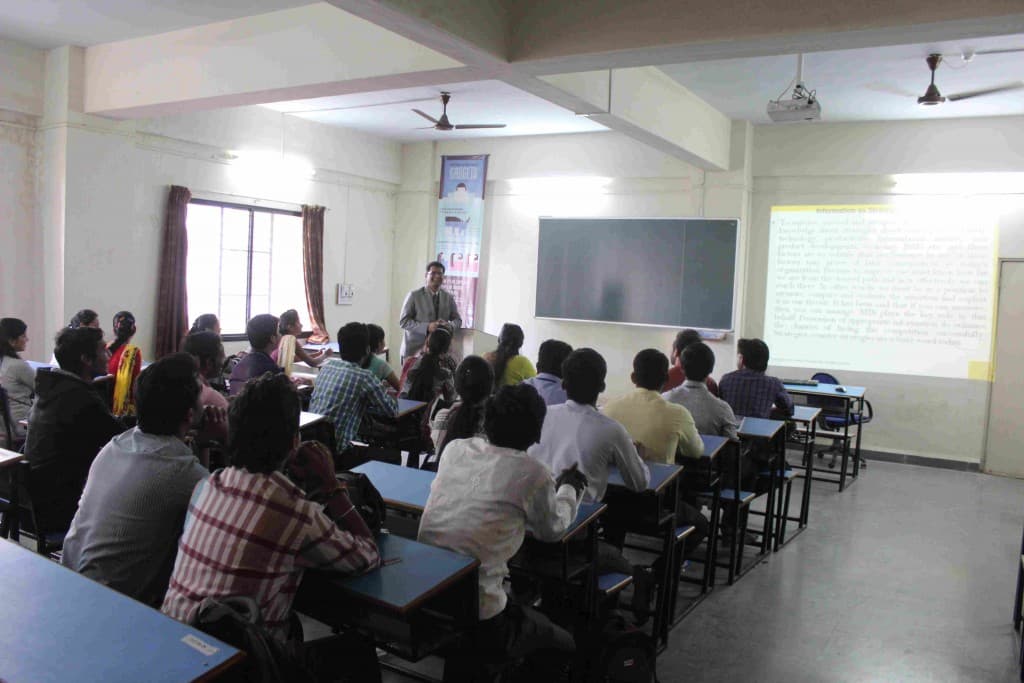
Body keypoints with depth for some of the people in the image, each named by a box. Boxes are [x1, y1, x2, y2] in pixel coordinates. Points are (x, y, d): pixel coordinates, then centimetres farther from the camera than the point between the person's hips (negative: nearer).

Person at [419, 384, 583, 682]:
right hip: (475, 613, -6)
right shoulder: (533, 473, -11)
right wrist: (568, 488, 26)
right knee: (563, 645, 18)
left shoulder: (454, 448, 3)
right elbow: (552, 530, 8)